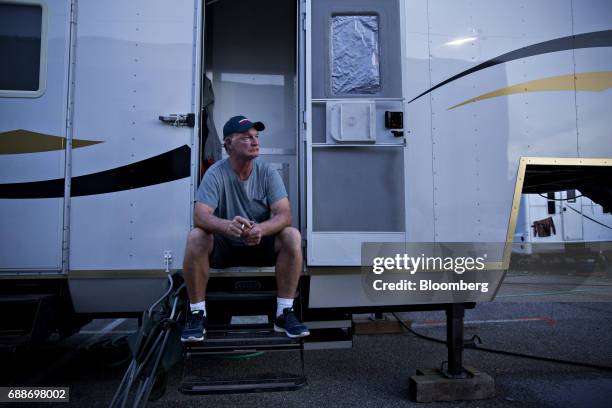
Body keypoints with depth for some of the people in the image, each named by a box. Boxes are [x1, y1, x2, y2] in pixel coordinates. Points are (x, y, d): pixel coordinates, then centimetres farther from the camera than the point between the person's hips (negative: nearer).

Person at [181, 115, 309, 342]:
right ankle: (197, 314, -15)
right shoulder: (215, 174, -14)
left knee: (292, 236, -25)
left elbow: (284, 214, -19)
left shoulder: (267, 172, -9)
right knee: (195, 237, -30)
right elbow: (200, 215, -27)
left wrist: (261, 229, -42)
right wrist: (227, 225, -50)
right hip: (223, 246, -1)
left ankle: (284, 313, -16)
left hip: (261, 245, 2)